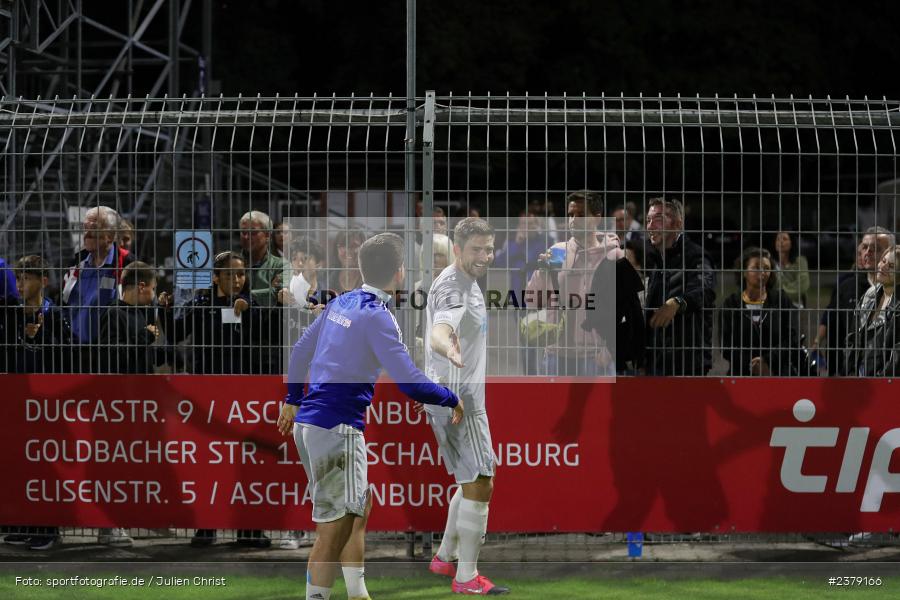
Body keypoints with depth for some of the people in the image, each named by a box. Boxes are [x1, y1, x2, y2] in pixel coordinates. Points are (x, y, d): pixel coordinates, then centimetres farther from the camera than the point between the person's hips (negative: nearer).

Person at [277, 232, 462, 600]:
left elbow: (301, 350, 21)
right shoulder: (377, 317, -15)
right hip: (337, 428, -9)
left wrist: (292, 400, 33)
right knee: (335, 528, -7)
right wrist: (452, 400, -4)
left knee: (359, 508, 20)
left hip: (309, 422, 9)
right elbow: (409, 382, -19)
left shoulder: (341, 304, 10)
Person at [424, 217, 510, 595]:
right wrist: (449, 349, -63)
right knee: (479, 486, -11)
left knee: (473, 483, 20)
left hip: (461, 397, 11)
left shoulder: (466, 282, 12)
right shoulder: (453, 286, -21)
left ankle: (445, 558, 30)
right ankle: (466, 578, -10)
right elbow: (439, 332, -41)